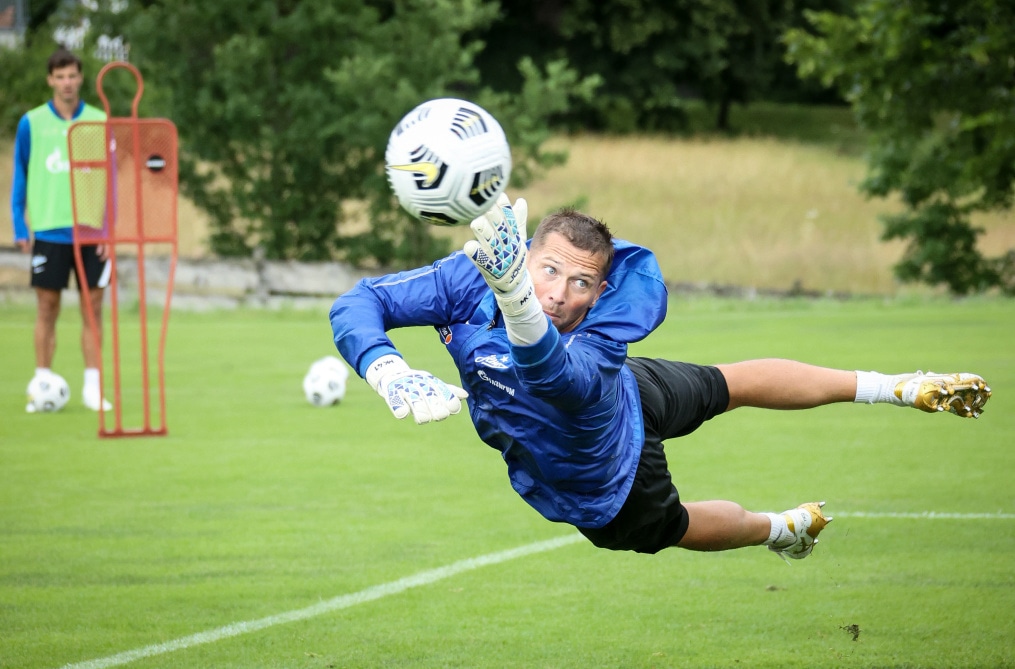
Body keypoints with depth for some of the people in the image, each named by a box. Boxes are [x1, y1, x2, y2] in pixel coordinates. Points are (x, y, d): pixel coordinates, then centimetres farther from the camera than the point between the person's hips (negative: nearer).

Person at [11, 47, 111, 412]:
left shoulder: (99, 122, 5)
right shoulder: (32, 123, 3)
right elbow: (20, 176, 8)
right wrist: (19, 227, 1)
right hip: (49, 229, -1)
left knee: (92, 308, 0)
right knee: (47, 309, 1)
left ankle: (92, 388, 3)